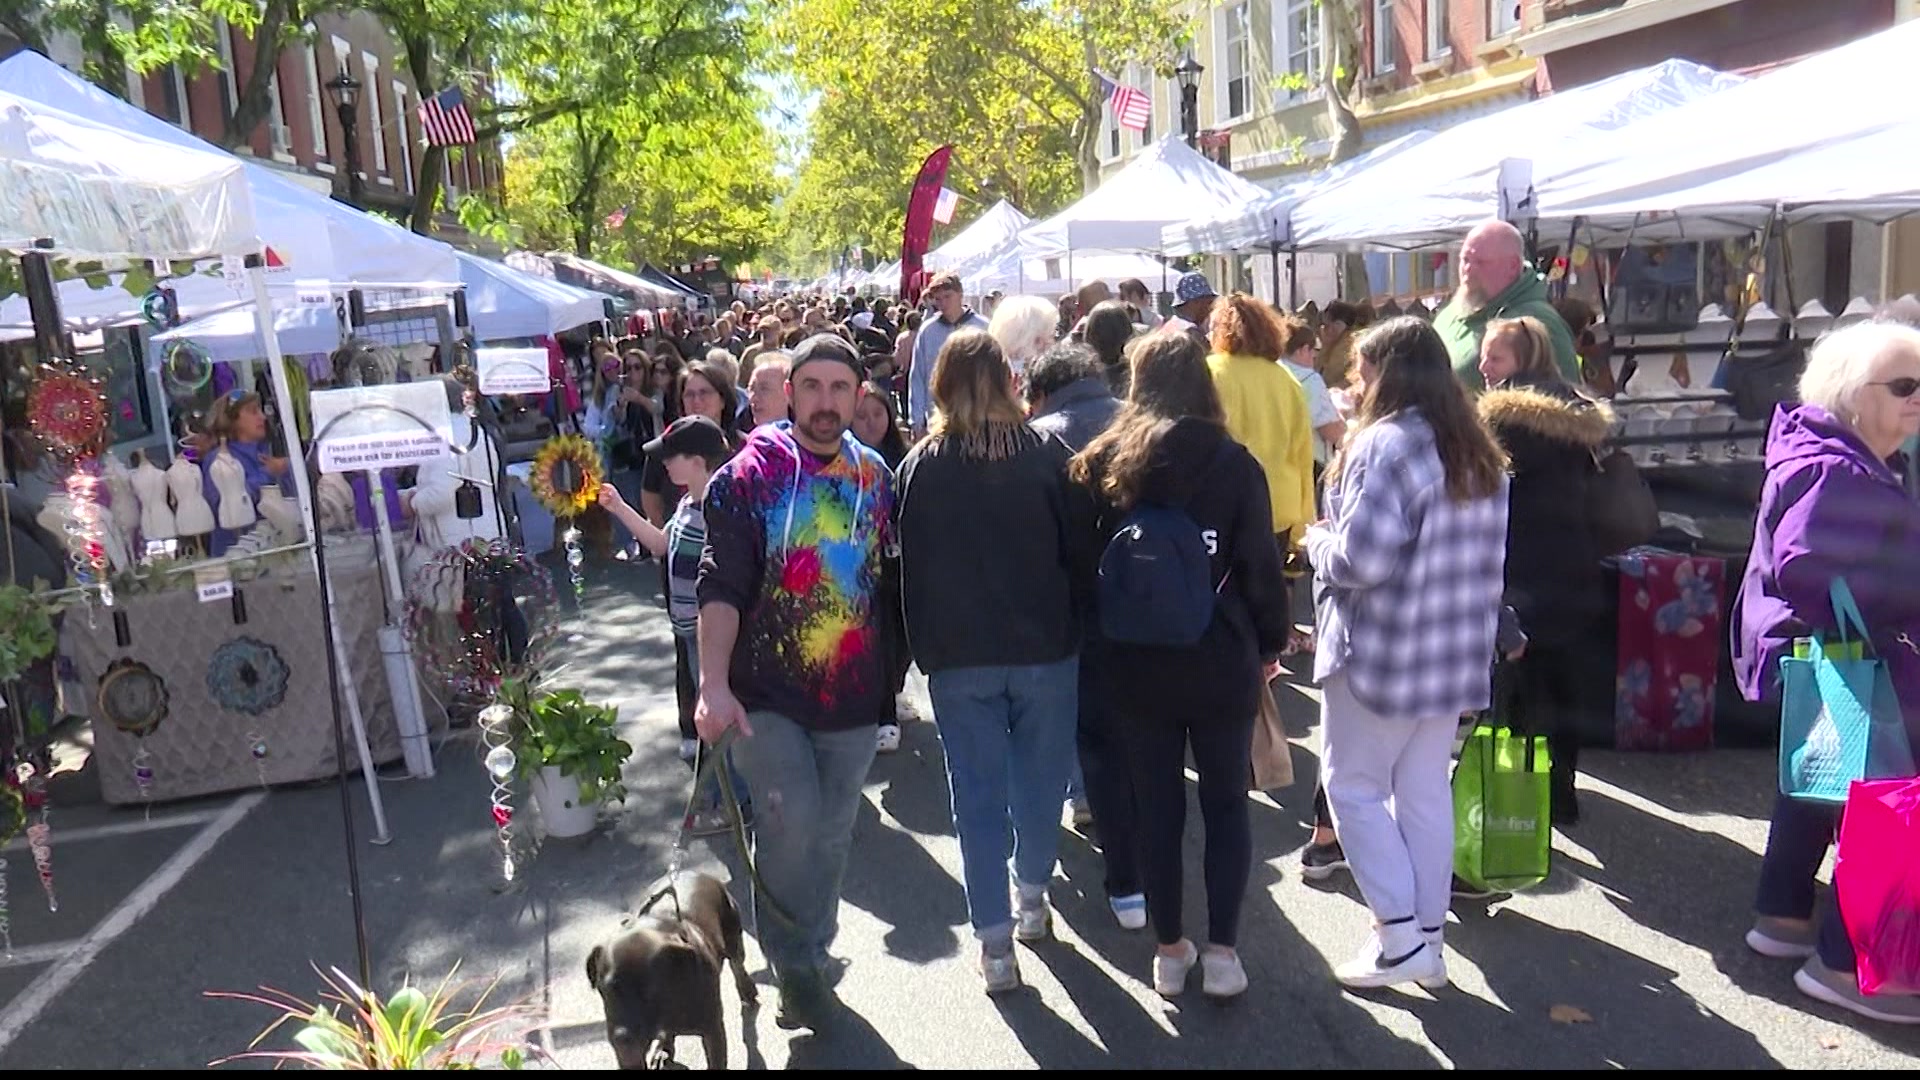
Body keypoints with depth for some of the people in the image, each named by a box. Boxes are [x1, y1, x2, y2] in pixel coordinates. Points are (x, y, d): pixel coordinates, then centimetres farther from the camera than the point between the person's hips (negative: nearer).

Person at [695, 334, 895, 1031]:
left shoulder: (875, 476, 5)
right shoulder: (750, 475, -8)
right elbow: (722, 585, -14)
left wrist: (893, 671, 15)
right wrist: (713, 685, -24)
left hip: (853, 695, 4)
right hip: (768, 692, -4)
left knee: (833, 833, 13)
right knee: (792, 820, -14)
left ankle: (811, 955, 33)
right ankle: (791, 962, 10)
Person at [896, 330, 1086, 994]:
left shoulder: (919, 466, -4)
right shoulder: (1045, 454, -7)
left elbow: (909, 564, 2)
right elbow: (1077, 545, -3)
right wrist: (1074, 626, 10)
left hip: (957, 656, 0)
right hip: (1044, 646, 0)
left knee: (977, 791, 7)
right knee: (1040, 776, 18)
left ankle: (994, 940, 8)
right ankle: (1032, 895, 34)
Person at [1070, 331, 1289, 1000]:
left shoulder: (1102, 465, -4)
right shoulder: (1233, 463, -9)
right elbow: (1260, 565, -6)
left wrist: (1103, 638, 9)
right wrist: (1270, 643, 8)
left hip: (1137, 664, 2)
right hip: (1221, 661, -1)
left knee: (1157, 807, 13)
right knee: (1227, 805, 12)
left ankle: (1169, 951, 21)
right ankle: (1221, 951, 11)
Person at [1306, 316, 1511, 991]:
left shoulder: (1383, 444, -17)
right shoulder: (1480, 453, 10)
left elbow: (1361, 559, -23)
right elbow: (1489, 557, 15)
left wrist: (1318, 541, -4)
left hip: (1381, 655, -8)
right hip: (1455, 656, 8)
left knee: (1353, 786, 6)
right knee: (1426, 791, 14)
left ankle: (1400, 938, 5)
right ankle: (1428, 942, 23)